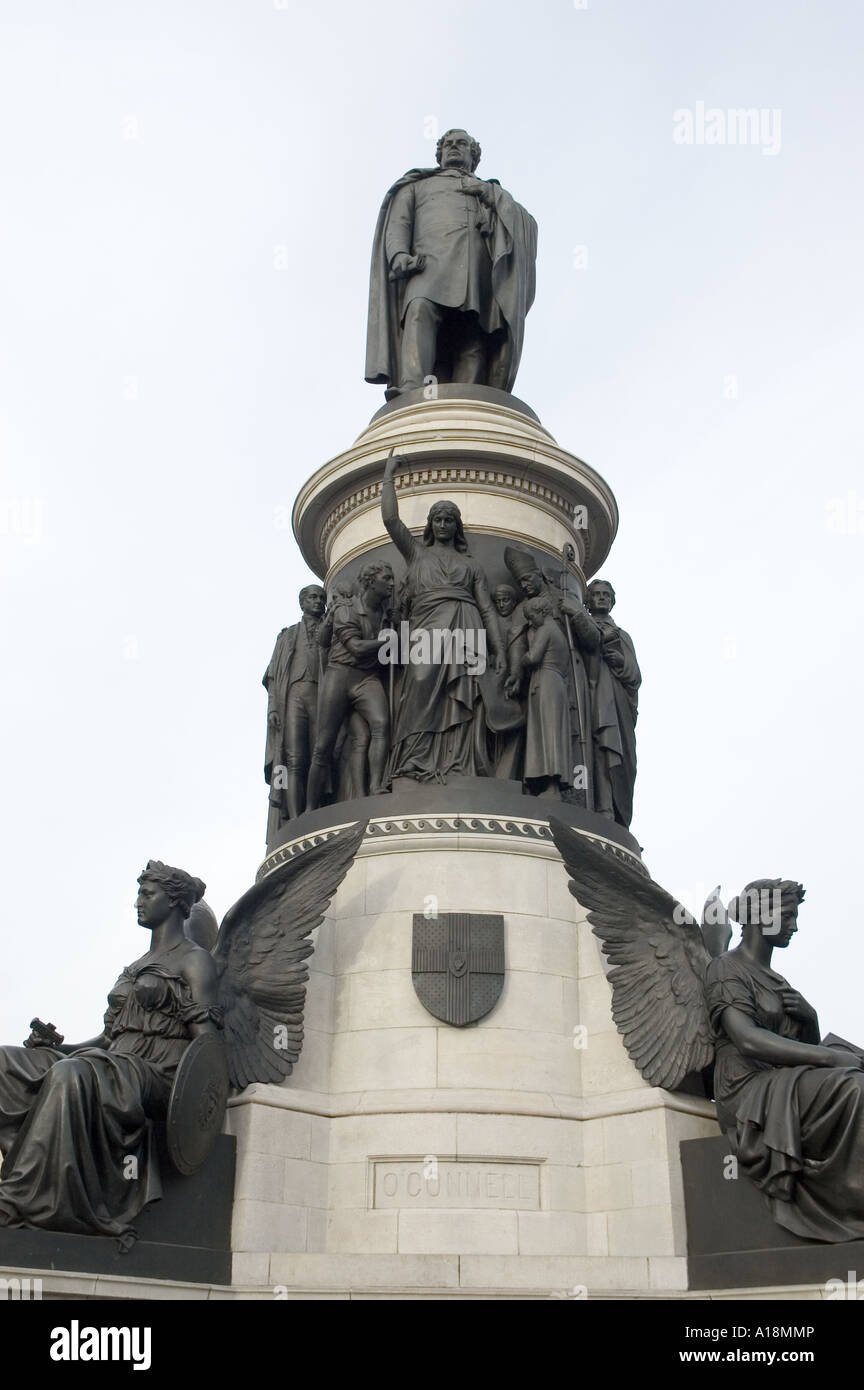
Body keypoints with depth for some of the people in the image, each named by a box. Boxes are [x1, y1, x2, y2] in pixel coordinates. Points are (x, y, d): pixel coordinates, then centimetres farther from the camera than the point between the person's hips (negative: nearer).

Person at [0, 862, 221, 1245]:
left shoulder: (194, 960, 5)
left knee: (69, 1075, -36)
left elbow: (206, 1037, -6)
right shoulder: (135, 968, 28)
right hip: (114, 1067, 8)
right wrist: (59, 1045, 8)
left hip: (157, 1077, -8)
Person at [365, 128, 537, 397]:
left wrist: (494, 195, 6)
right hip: (430, 261, -2)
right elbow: (397, 223, 15)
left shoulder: (490, 192, 37)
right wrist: (399, 255, -7)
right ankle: (412, 391, -51)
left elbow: (527, 224, 22)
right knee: (421, 311, -33)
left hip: (478, 270, 2)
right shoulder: (418, 185, 34)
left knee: (472, 344, -20)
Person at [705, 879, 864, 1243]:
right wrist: (830, 1057, -24)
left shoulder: (775, 980, 26)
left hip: (791, 1087, 7)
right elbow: (747, 1040, -17)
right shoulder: (725, 970, 0)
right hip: (750, 1092, -7)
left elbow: (808, 1045, 25)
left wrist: (810, 1018, 2)